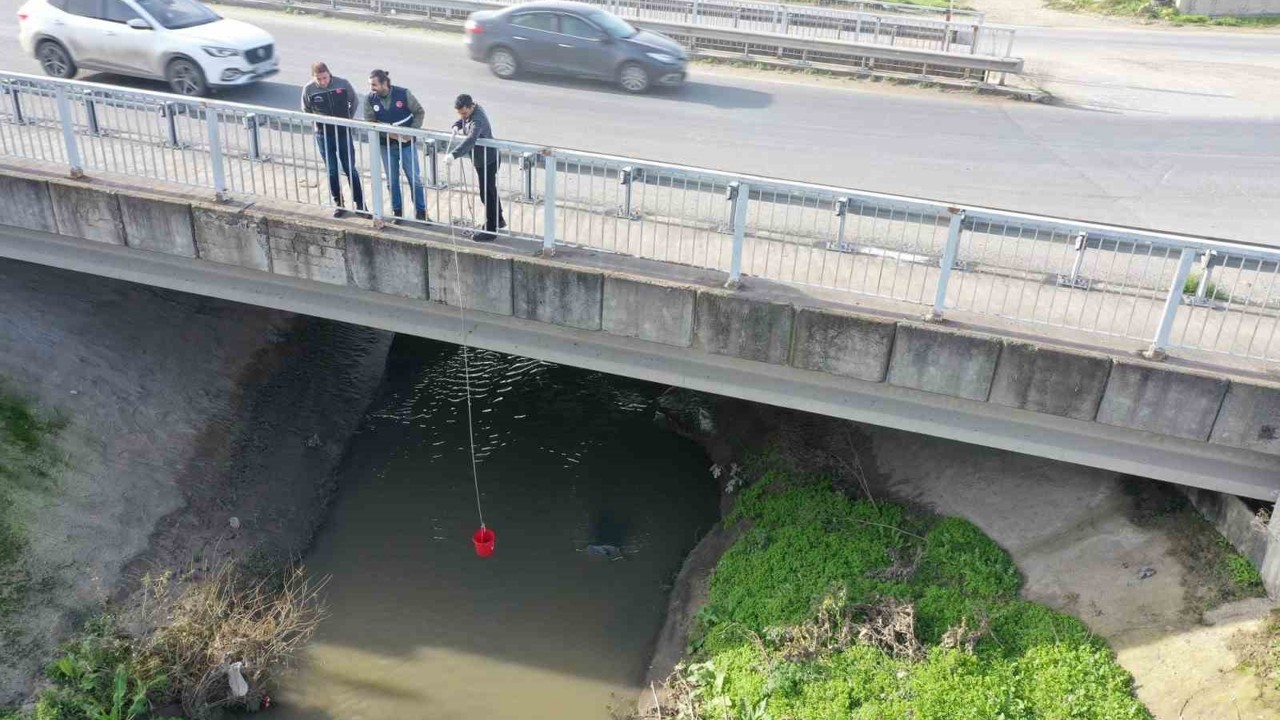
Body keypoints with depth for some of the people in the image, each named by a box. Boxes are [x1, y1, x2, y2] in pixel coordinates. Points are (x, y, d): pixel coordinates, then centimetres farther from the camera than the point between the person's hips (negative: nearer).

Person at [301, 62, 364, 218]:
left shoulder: (342, 84, -12)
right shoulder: (309, 89, -10)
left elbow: (354, 101, 6)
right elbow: (306, 111, 6)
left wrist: (349, 118, 3)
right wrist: (319, 120, -4)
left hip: (343, 133, -1)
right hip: (323, 135, 1)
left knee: (350, 169, 6)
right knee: (332, 171, 8)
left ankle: (360, 203, 15)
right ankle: (338, 203, 20)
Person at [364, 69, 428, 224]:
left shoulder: (403, 94, -16)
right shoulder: (370, 99, -9)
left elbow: (419, 112, -6)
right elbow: (370, 123, -6)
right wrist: (388, 133, -19)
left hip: (407, 144, -2)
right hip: (386, 146, 2)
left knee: (415, 179, 5)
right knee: (392, 180, 11)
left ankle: (421, 212, 18)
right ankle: (397, 212, 26)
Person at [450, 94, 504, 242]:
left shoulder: (477, 120, -33)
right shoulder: (469, 111, -3)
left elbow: (470, 140, -48)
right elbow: (460, 120, 17)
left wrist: (453, 155, -58)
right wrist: (456, 126, -8)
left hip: (487, 160, -10)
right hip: (481, 159, 10)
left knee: (486, 194, -3)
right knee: (490, 190, 22)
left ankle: (490, 230, 6)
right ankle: (499, 220, 37)